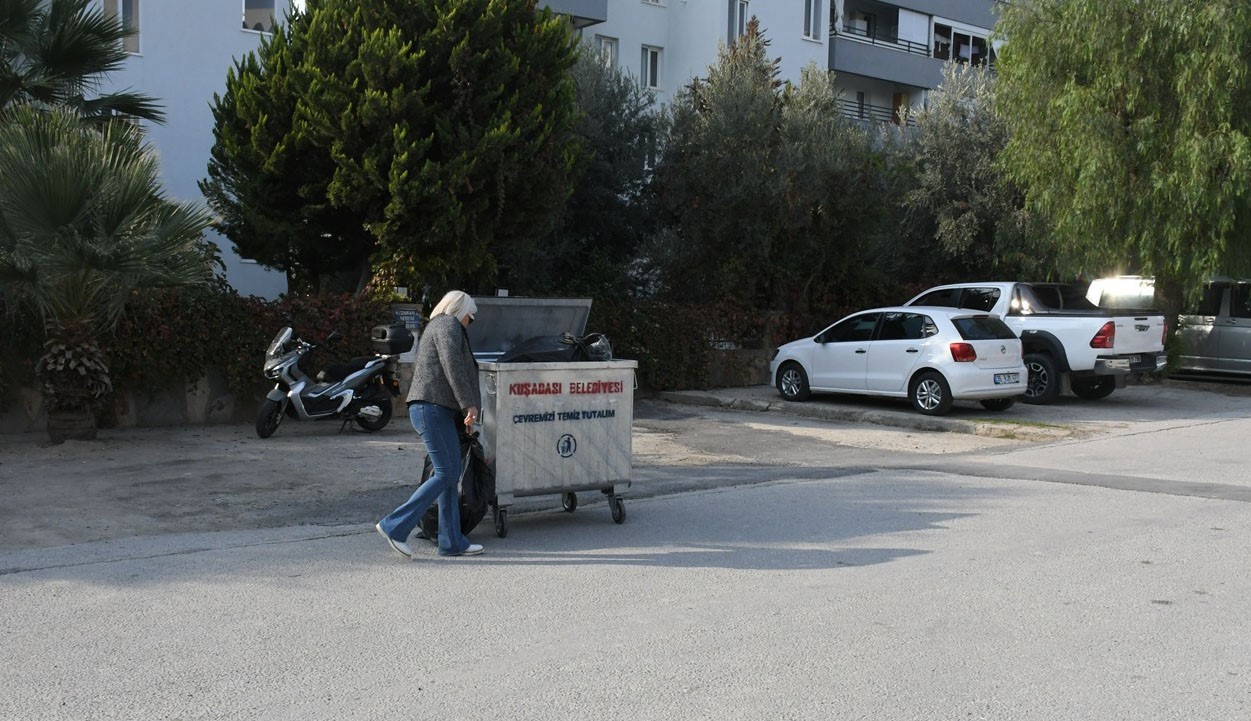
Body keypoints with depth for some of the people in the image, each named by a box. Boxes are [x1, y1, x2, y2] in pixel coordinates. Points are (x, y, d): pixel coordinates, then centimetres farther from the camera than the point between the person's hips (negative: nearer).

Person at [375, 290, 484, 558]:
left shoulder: (434, 327, 28)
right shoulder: (448, 324, -3)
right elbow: (452, 365, -18)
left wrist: (463, 412, 30)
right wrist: (469, 404, -21)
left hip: (438, 411, 10)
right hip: (433, 408, -10)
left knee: (451, 475, 8)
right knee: (445, 474, -11)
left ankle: (452, 541, 9)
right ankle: (395, 526, -9)